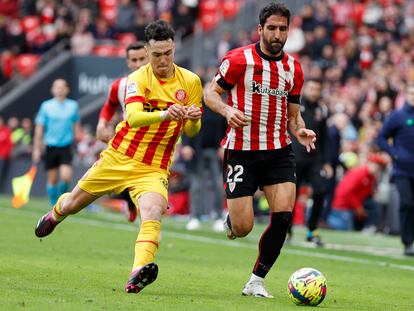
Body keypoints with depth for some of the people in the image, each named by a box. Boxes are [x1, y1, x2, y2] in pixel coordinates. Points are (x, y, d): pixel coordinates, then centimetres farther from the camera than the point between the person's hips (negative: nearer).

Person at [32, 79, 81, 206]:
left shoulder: (73, 106, 4)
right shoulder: (46, 106, 0)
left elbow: (77, 126, 15)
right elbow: (39, 128, 2)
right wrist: (36, 149, -1)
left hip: (66, 147, 0)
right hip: (51, 146, 0)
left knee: (66, 176, -16)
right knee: (52, 179, 3)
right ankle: (54, 204, 17)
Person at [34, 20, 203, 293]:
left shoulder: (191, 81, -3)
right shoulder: (138, 79, -12)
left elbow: (191, 131, 4)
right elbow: (133, 117, -30)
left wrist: (193, 120, -21)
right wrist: (163, 115, -49)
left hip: (153, 169, 0)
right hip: (119, 157, 0)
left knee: (153, 212, -31)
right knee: (73, 204, 18)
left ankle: (139, 273, -47)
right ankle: (56, 214, 55)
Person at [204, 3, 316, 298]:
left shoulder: (294, 69, 7)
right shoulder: (239, 59, -8)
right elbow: (211, 93, 0)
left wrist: (300, 131, -6)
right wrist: (227, 109, -21)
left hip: (279, 151, 4)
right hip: (242, 150, -4)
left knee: (283, 215, -15)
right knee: (242, 228, -8)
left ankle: (257, 281, 1)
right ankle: (231, 220, 33)